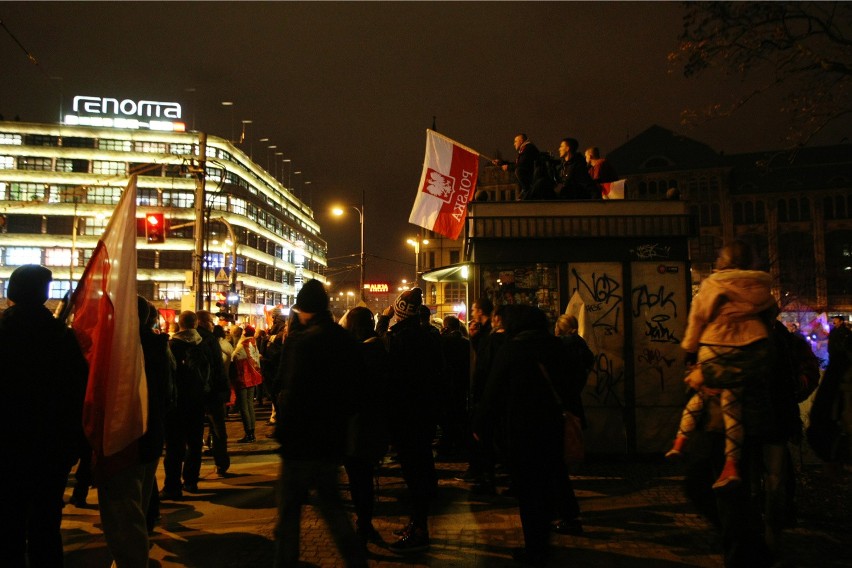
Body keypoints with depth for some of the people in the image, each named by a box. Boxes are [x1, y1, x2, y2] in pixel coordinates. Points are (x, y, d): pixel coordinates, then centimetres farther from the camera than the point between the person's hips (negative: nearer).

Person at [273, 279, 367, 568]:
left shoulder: (302, 341, -17)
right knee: (330, 501, 21)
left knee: (289, 510, 7)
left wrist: (282, 430, -10)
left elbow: (292, 392, -21)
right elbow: (358, 389, 10)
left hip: (302, 439, -7)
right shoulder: (347, 340, 4)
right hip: (333, 437, 7)